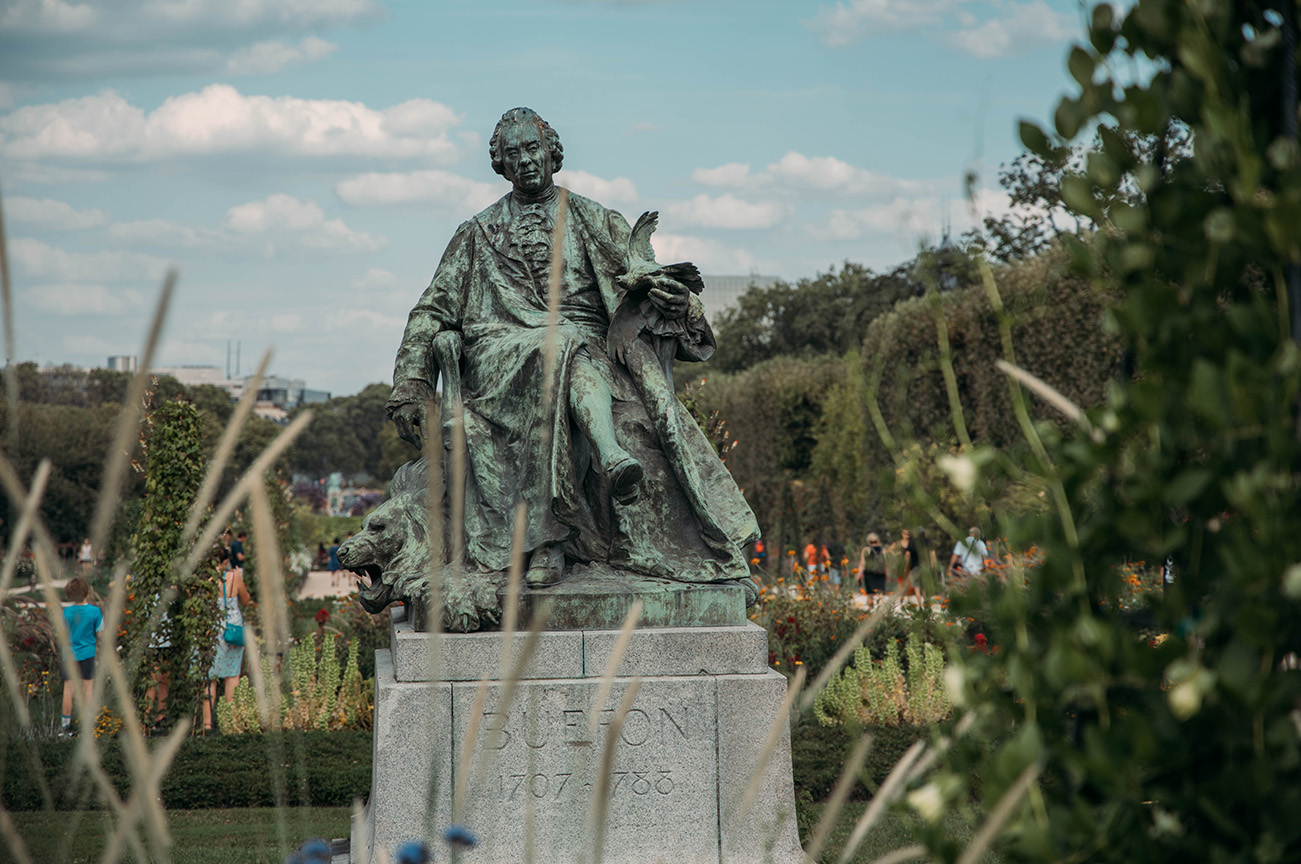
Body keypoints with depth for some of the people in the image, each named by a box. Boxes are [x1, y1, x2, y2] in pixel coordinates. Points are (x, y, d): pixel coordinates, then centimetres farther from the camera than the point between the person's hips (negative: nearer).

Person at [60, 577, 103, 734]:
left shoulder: (67, 612, -11)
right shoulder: (95, 611, -14)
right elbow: (99, 633, -6)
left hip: (69, 654, 0)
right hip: (87, 653, 0)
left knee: (68, 688, 8)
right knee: (88, 686, 10)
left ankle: (66, 721, 13)